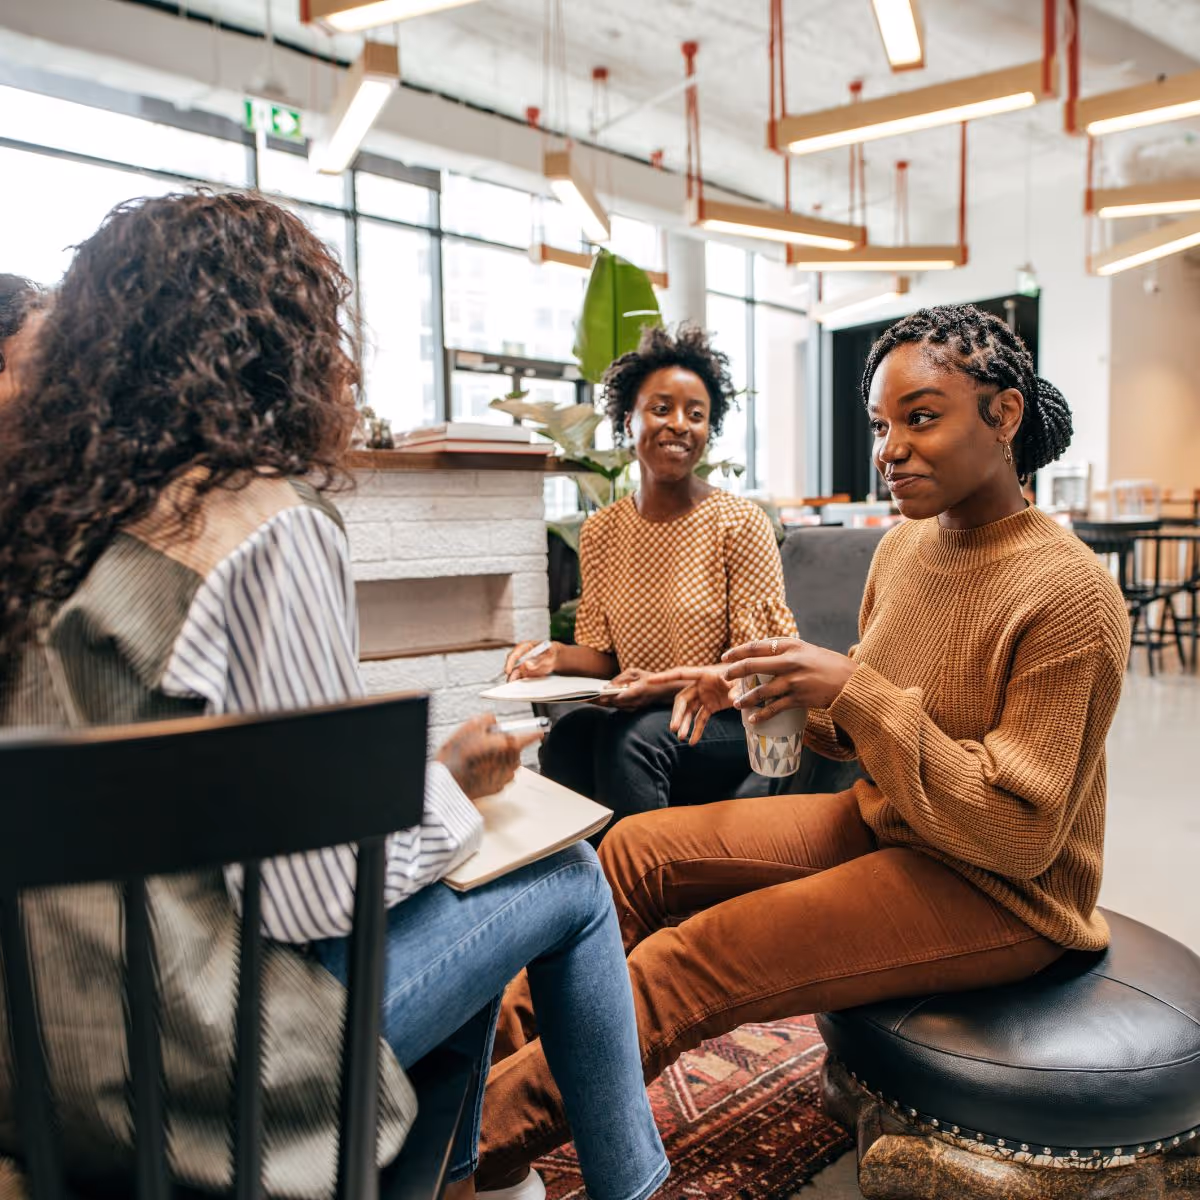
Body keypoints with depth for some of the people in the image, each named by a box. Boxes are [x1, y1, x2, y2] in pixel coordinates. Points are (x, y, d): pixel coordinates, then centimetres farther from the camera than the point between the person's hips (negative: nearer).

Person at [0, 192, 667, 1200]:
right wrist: (448, 781, -5)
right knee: (571, 882, 6)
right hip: (187, 1058, -8)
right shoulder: (271, 527, -22)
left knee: (477, 887, 22)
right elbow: (323, 885, -23)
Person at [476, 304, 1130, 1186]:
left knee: (689, 963, -20)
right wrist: (782, 687, -9)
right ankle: (508, 1036, 9)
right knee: (638, 848, -3)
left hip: (997, 893, -7)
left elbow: (1019, 832, -23)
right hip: (881, 825, 8)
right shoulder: (904, 547, 1)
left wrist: (854, 691, -29)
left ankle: (476, 1144, -3)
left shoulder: (1071, 596, -22)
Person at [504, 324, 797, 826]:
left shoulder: (740, 522, -8)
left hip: (730, 721, -3)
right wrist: (559, 657, -12)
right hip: (636, 715, 3)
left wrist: (669, 687, -23)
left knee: (633, 734, -31)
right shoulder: (600, 531, 5)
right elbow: (606, 655, 9)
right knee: (569, 734, -27)